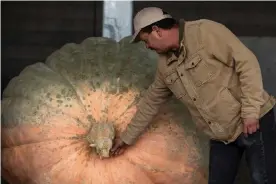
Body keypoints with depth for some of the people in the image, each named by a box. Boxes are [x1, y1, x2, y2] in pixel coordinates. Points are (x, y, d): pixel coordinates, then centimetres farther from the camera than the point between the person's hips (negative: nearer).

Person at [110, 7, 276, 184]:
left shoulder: (205, 31, -15)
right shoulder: (165, 66, 8)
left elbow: (247, 63, -17)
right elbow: (151, 102, 20)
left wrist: (251, 110, -20)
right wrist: (127, 137, 24)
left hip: (253, 122, -7)